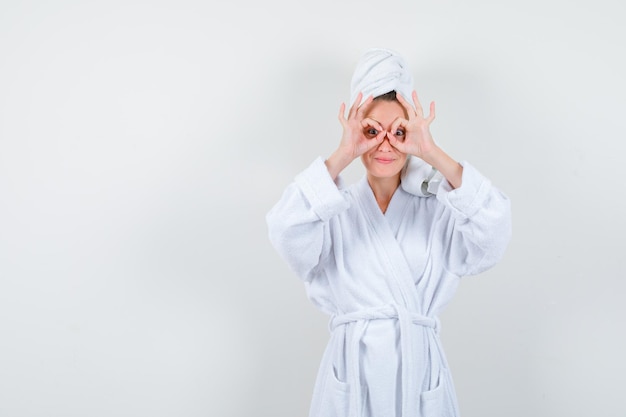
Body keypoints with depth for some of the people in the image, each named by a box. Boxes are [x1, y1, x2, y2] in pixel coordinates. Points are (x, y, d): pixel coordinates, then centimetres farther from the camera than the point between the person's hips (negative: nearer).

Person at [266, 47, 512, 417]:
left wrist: (433, 155, -22)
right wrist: (342, 156, -23)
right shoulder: (336, 212, 2)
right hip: (351, 373, 0)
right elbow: (287, 232, -18)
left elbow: (493, 232, -17)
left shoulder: (439, 210, 2)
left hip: (420, 372, 0)